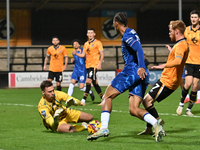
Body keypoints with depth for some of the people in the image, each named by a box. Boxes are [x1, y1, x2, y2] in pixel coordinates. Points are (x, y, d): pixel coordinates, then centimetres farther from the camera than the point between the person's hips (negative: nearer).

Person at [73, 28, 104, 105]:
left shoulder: (97, 43, -3)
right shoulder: (86, 44, 16)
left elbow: (102, 54, -6)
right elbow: (83, 55, 15)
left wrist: (99, 63, -16)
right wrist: (76, 53, -3)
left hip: (94, 65, -7)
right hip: (88, 65, 7)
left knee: (88, 81, -16)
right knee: (94, 82, 11)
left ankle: (84, 100, -18)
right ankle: (102, 98, 21)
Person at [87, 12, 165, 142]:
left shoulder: (127, 35, -5)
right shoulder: (131, 33, 24)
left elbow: (139, 49, -21)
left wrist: (141, 67, -33)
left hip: (132, 71, -9)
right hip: (141, 74, 9)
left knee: (107, 96, 0)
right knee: (134, 110, 0)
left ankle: (104, 128, -11)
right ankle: (156, 123, -24)